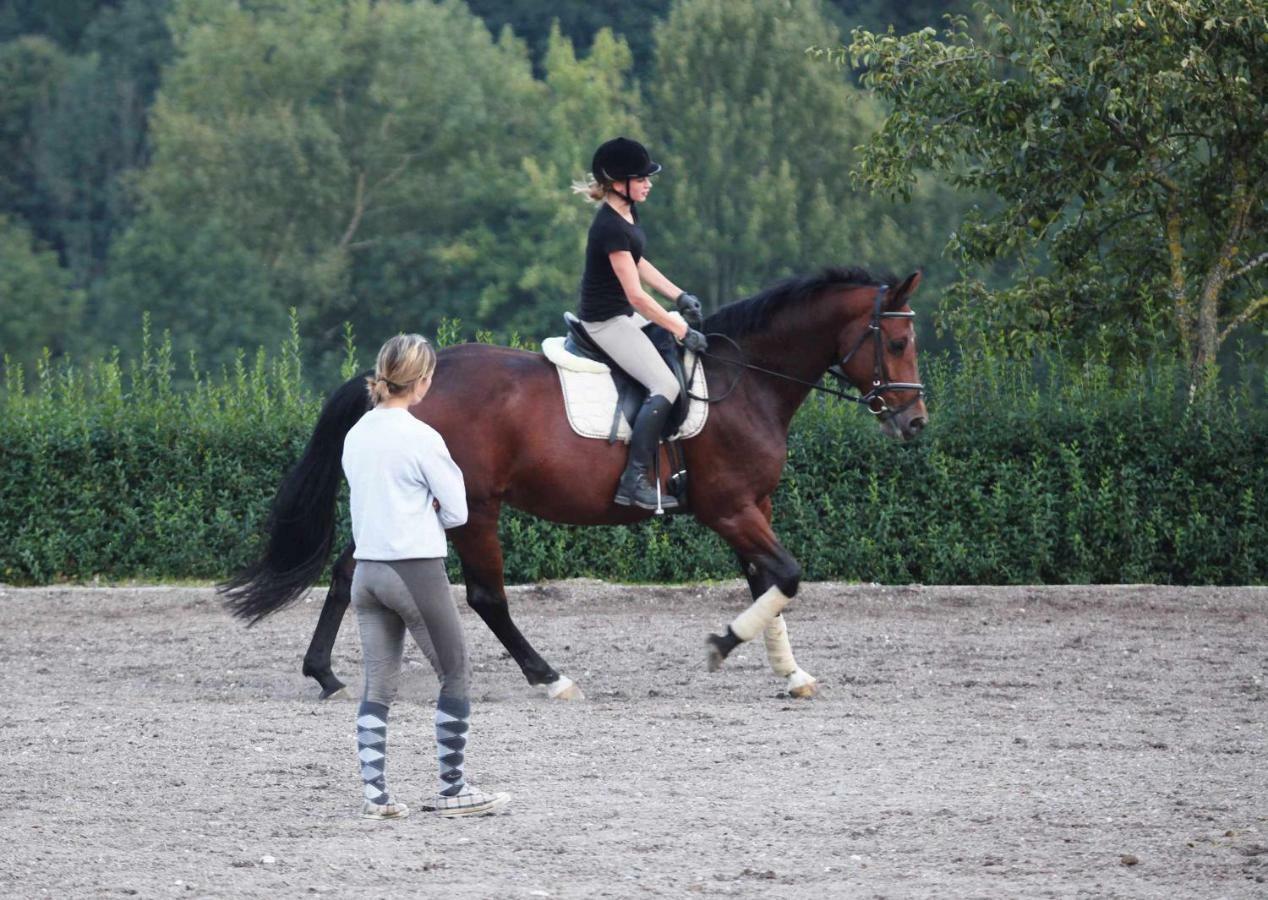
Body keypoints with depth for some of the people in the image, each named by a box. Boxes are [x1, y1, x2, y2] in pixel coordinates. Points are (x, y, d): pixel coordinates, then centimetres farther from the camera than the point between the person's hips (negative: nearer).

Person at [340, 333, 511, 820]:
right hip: (418, 572, -6)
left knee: (378, 686, 7)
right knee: (456, 675, 8)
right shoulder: (422, 438, -13)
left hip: (367, 571, 6)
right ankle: (452, 789, 9)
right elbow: (456, 511, -7)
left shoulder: (355, 436, 7)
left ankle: (374, 792, 0)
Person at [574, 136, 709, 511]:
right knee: (665, 386, -20)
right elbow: (637, 296, -26)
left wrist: (679, 296, 9)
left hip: (625, 312, 11)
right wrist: (682, 332, -20)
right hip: (607, 321, -11)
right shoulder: (611, 228, -26)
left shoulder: (627, 211, 5)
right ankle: (633, 481, -22)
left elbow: (639, 264, 19)